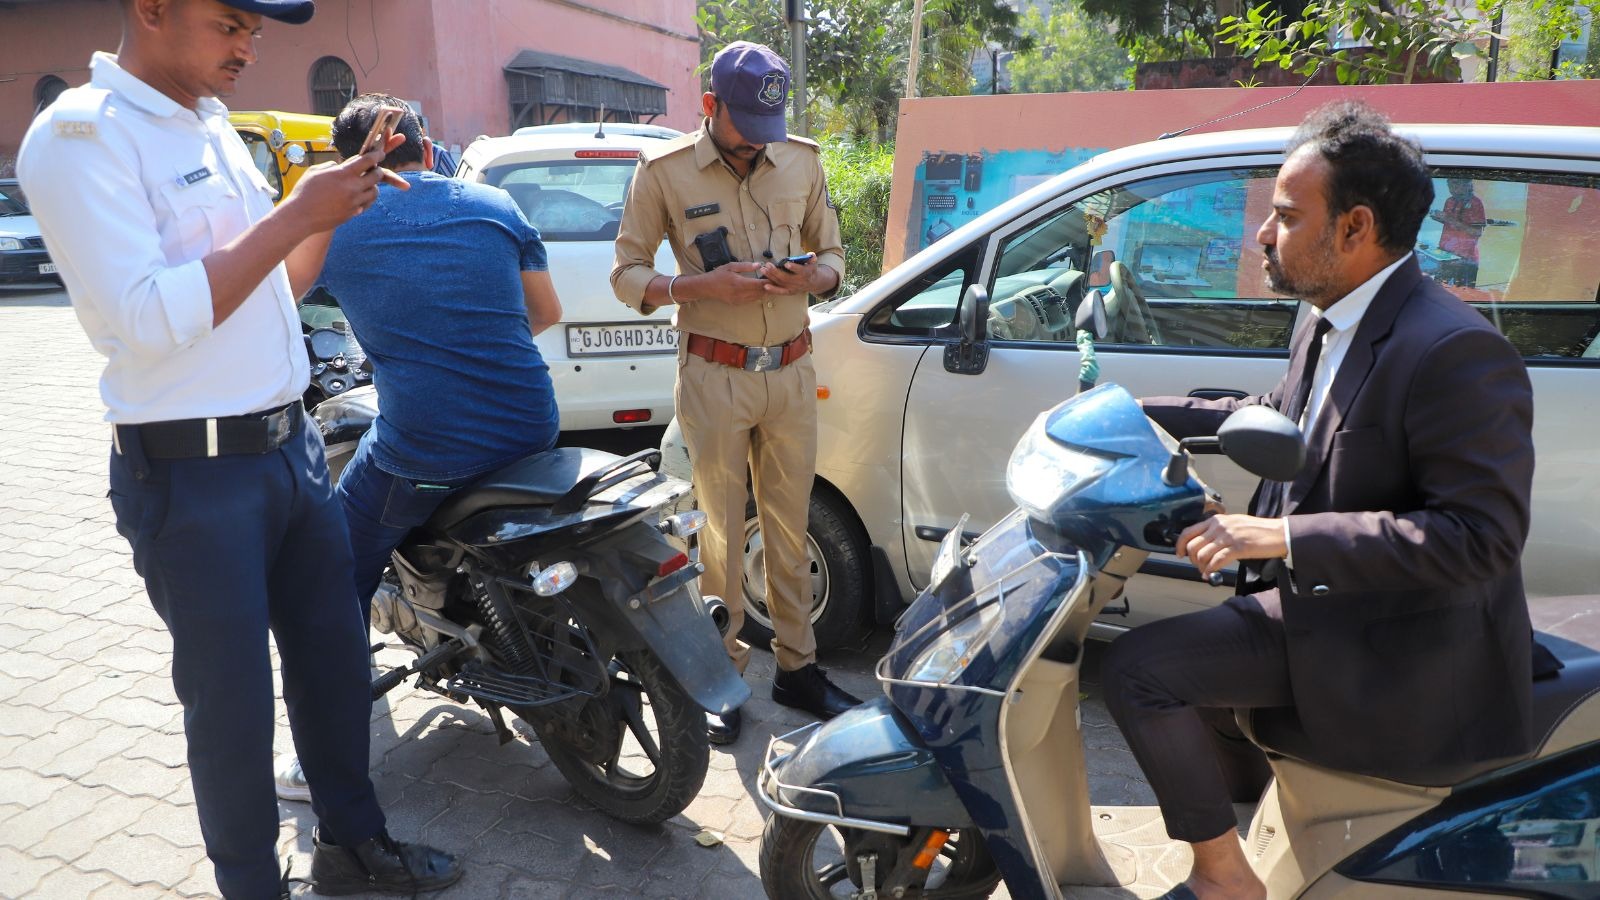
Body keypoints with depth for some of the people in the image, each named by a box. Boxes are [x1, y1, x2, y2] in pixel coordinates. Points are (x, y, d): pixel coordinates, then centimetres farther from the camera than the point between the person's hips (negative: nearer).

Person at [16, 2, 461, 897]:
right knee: (233, 698, 5)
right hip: (196, 476, -8)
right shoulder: (81, 135, -13)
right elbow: (148, 319, -24)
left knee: (335, 656, 16)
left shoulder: (215, 127, 13)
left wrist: (339, 204, 6)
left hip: (293, 444, 8)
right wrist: (294, 215, -21)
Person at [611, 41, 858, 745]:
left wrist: (813, 277, -10)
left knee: (790, 529, 10)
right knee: (721, 534, 4)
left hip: (791, 371, 3)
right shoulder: (664, 172, -3)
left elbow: (832, 252, 14)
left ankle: (797, 667, 23)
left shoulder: (802, 160, 7)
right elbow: (626, 273, -1)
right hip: (715, 377, -3)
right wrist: (703, 285, -18)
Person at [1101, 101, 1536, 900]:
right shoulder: (1329, 324, 6)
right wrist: (1144, 413, 17)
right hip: (1318, 593, 10)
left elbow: (1483, 533, -27)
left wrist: (1285, 538, -31)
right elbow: (1279, 416, 24)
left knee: (1136, 671, -17)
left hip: (1398, 644, -10)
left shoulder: (1455, 352, -23)